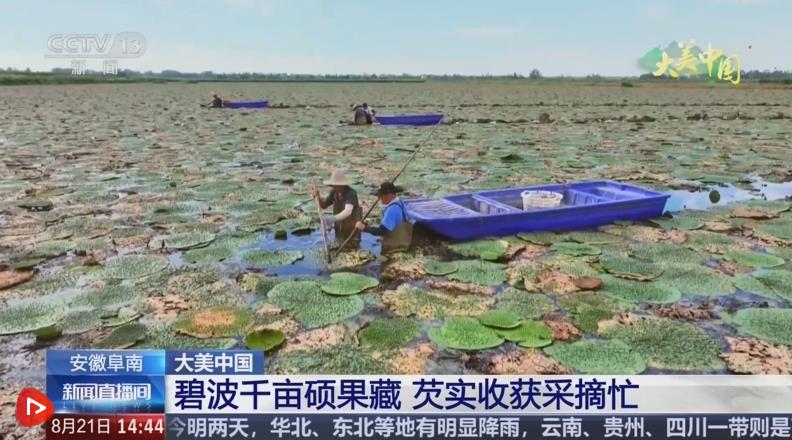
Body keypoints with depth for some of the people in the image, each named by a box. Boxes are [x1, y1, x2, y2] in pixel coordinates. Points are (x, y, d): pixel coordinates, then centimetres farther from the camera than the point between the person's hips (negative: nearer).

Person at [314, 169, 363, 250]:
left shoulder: (351, 193, -27)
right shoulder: (334, 192, -5)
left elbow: (347, 212, -43)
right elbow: (323, 205, 6)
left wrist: (334, 218, -59)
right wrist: (318, 197, -15)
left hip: (352, 230, -6)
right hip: (339, 230, 6)